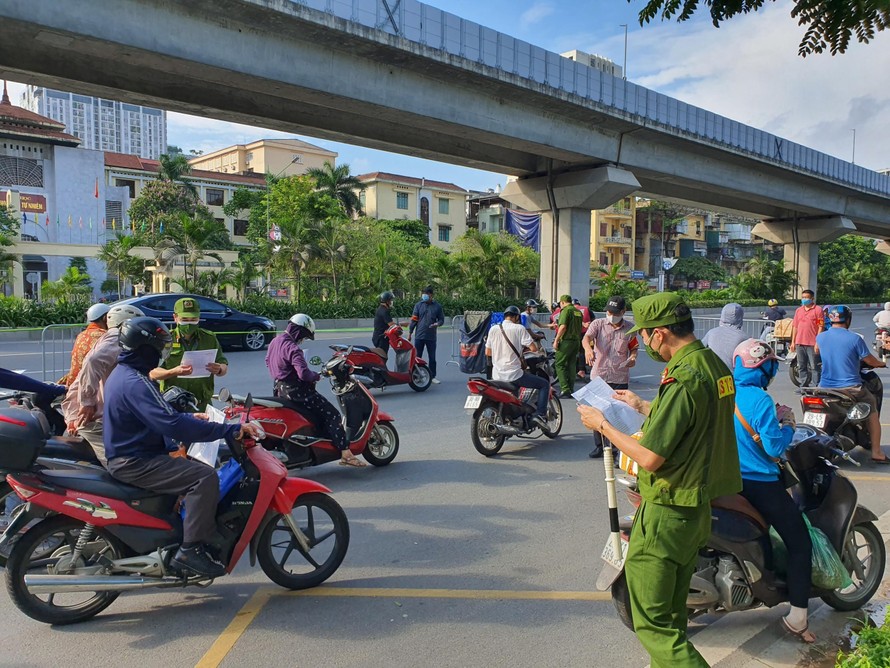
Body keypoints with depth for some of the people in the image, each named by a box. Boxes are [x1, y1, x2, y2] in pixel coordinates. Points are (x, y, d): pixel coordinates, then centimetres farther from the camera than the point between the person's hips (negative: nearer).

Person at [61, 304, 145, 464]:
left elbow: (75, 389, 26)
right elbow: (93, 361, -25)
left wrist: (72, 418, 20)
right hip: (99, 422, -10)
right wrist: (88, 402, -22)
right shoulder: (118, 338, -3)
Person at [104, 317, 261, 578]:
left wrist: (192, 418, 18)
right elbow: (172, 425, -33)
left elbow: (159, 415, 23)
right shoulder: (135, 383, -23)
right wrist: (230, 430, -32)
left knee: (194, 467, 18)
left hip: (127, 456, 11)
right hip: (135, 463, -11)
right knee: (205, 477, -23)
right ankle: (190, 550, -19)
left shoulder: (121, 373, 12)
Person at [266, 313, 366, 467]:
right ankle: (346, 454, -12)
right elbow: (304, 373, -31)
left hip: (281, 389, 10)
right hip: (297, 391, -10)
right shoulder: (293, 348, -22)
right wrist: (317, 376, -12)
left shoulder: (275, 341, 8)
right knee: (332, 415, -8)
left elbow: (268, 361, 24)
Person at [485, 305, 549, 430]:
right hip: (514, 374, -5)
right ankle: (539, 414, -7)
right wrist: (523, 348, 8)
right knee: (544, 384, 7)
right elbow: (533, 348, -13)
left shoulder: (493, 329, 6)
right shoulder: (519, 328, -7)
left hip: (497, 375, 6)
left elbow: (487, 352, 12)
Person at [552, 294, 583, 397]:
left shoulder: (566, 310, -9)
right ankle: (571, 389, 14)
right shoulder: (578, 311, 15)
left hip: (566, 341, -8)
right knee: (572, 365, 12)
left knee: (559, 364, -3)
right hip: (577, 341, 8)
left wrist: (556, 340, -15)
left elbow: (563, 327, -19)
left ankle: (565, 388, -12)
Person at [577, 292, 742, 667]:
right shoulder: (715, 365, 5)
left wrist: (603, 426, -11)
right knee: (671, 614, 24)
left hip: (667, 513, -10)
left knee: (651, 622, 2)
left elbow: (650, 458, -24)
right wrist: (642, 407, 21)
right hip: (700, 506, 10)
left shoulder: (683, 379, -24)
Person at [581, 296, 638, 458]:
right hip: (599, 376, 0)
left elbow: (634, 347, 17)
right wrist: (588, 349, -41)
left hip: (620, 378, 0)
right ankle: (599, 445, 23)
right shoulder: (598, 324, -1)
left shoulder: (629, 329, 4)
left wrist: (633, 357, -6)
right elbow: (586, 337, -18)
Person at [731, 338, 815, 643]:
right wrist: (788, 425, -2)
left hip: (726, 478, 8)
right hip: (759, 484, -8)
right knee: (800, 543, 4)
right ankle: (797, 617, 7)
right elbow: (774, 448, -18)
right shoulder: (760, 400, -20)